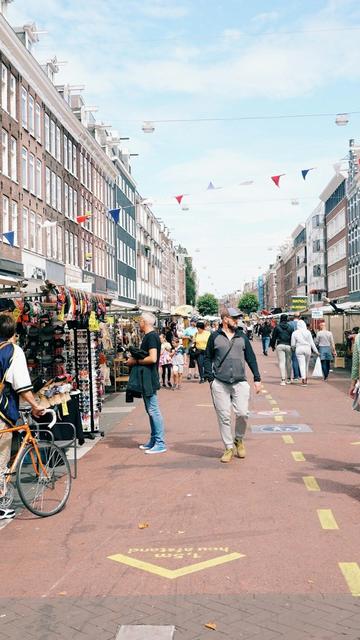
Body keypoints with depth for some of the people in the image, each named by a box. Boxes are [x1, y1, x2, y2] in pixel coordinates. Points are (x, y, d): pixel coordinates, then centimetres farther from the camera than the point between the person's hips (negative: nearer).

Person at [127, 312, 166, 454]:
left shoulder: (151, 336, -15)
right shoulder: (149, 336, 15)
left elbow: (152, 358, -25)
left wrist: (135, 361, -14)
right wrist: (134, 359, 7)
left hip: (150, 379, -10)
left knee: (153, 410, -7)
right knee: (150, 411, 15)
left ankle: (160, 444, -3)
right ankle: (153, 441, 23)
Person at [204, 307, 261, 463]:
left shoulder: (242, 336, 11)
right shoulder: (215, 337, 5)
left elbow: (251, 358, 14)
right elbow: (207, 358, 8)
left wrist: (257, 379, 9)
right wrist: (210, 378, -2)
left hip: (240, 382, 1)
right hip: (219, 384, -1)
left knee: (242, 413, -9)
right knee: (223, 417, 1)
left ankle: (239, 440, 17)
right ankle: (229, 448, 13)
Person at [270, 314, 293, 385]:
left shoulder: (277, 327, 1)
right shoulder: (290, 327, 4)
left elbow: (273, 337, 4)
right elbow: (292, 337, 5)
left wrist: (272, 346, 15)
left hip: (280, 345, -1)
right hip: (288, 345, 2)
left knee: (281, 362, -3)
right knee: (288, 362, 12)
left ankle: (283, 379, -13)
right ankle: (288, 379, 22)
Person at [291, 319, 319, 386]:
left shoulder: (294, 333, 0)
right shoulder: (307, 332, -2)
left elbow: (293, 344, 2)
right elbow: (311, 343, -1)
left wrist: (293, 348, 24)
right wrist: (316, 351, 5)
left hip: (299, 349, -1)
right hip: (307, 348, 1)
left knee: (302, 364, -4)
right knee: (306, 364, 16)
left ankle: (303, 378, -21)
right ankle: (305, 377, 28)